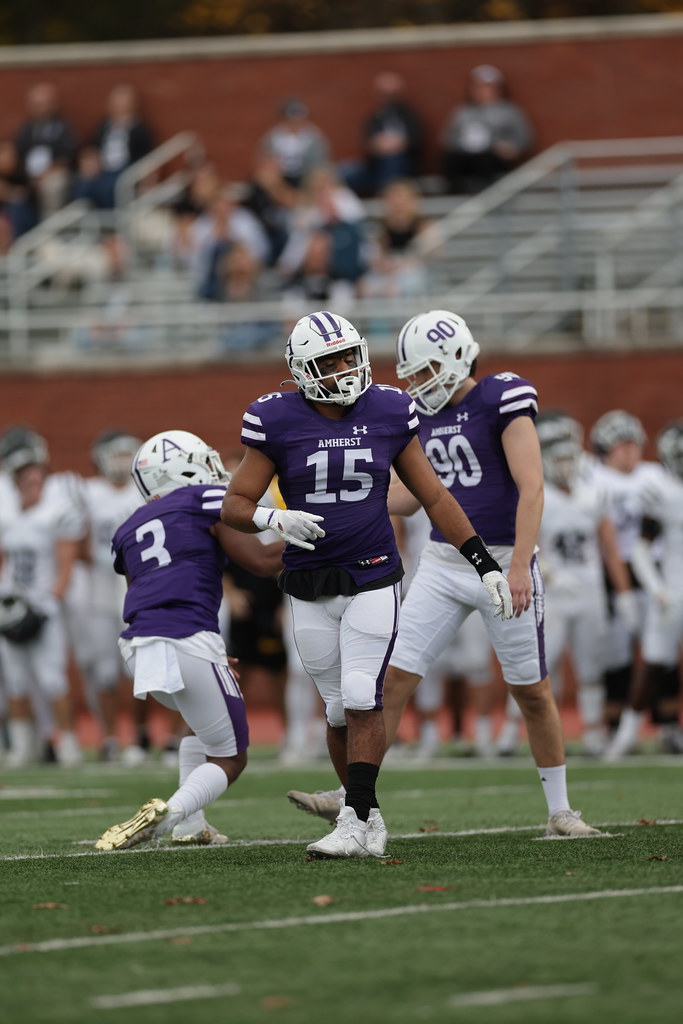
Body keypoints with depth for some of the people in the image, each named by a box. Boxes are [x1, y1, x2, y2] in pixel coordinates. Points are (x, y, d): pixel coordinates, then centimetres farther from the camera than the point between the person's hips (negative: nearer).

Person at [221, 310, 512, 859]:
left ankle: (354, 824, -12)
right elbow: (235, 505, -2)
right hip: (310, 589, 1)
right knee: (340, 712, 5)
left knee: (362, 701, -12)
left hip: (373, 581, -1)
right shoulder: (278, 422, -5)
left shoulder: (388, 413, 0)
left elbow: (435, 498, 6)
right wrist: (275, 519, -24)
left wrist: (486, 564, 3)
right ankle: (370, 817, 18)